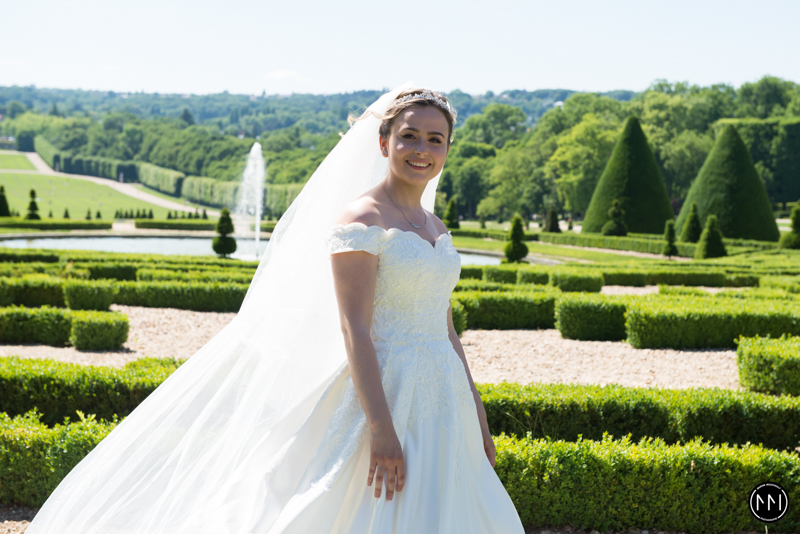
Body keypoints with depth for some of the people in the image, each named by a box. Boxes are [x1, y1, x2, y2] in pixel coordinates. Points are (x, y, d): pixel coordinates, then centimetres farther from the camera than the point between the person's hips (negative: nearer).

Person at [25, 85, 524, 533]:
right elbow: (354, 330, -17)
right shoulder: (359, 219, -11)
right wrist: (381, 428, -22)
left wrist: (477, 417, 15)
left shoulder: (435, 228, 14)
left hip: (440, 406, 8)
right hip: (384, 396, -8)